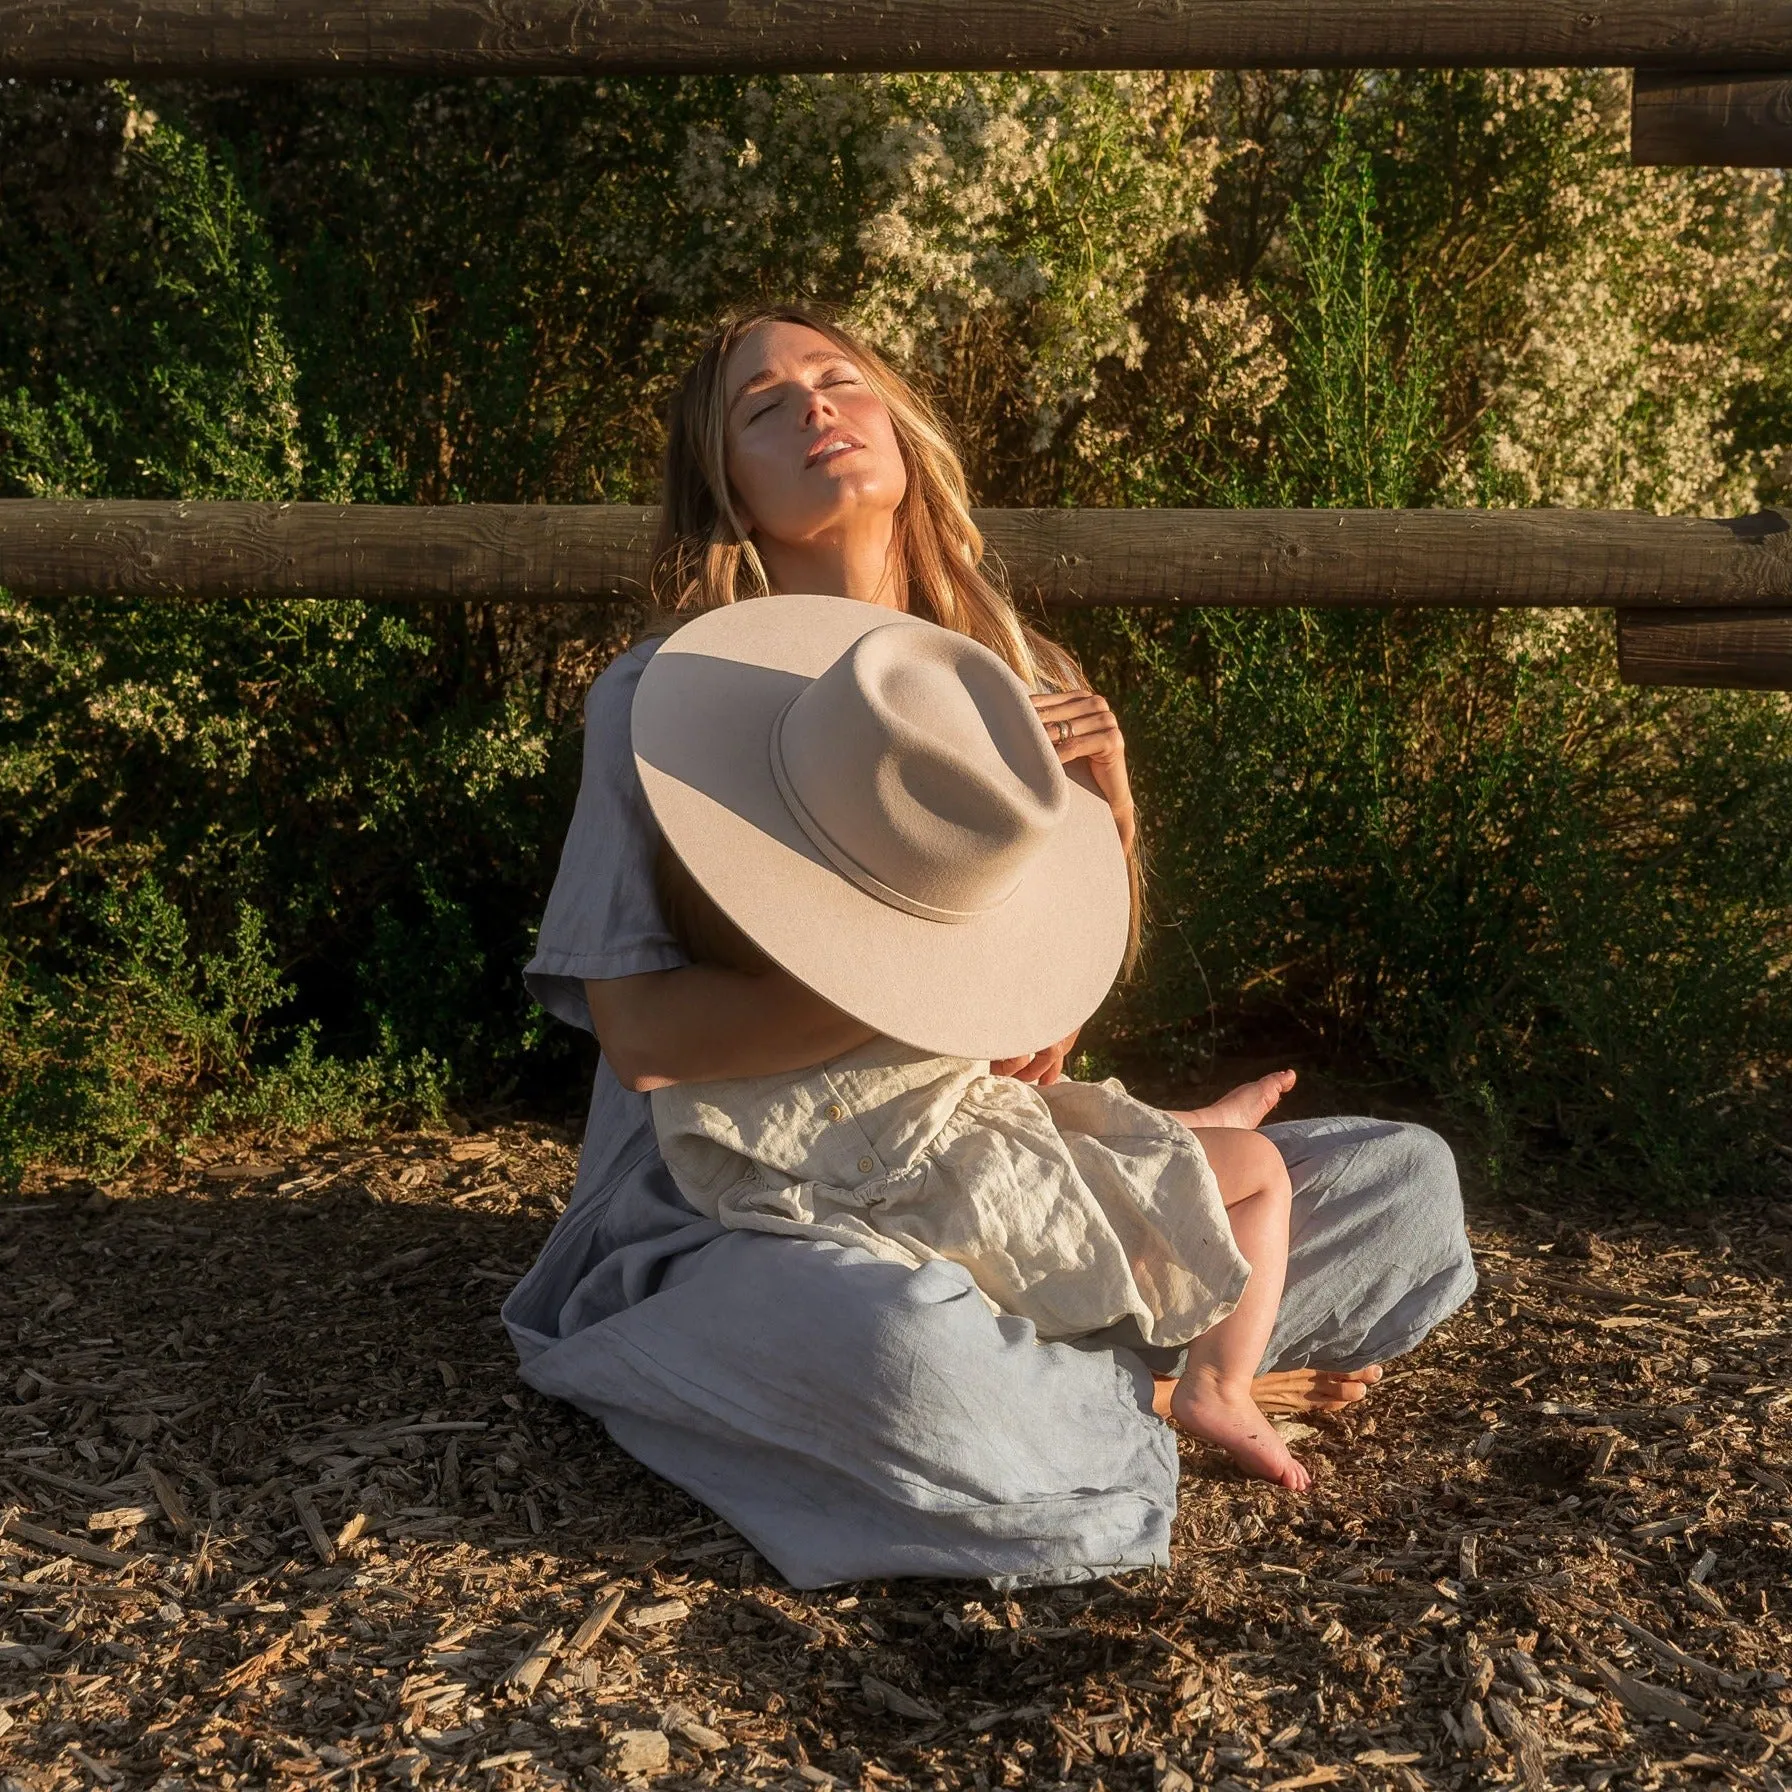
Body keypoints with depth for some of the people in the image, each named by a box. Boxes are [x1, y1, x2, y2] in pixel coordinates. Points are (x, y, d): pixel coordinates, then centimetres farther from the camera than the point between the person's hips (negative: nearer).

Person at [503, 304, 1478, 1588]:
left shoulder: (1016, 680, 6)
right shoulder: (663, 697, -8)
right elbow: (645, 1036, -17)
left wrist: (1108, 794, -6)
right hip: (752, 1215, -4)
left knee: (1410, 1181, -5)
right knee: (903, 1354, -38)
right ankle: (1167, 1393, -8)